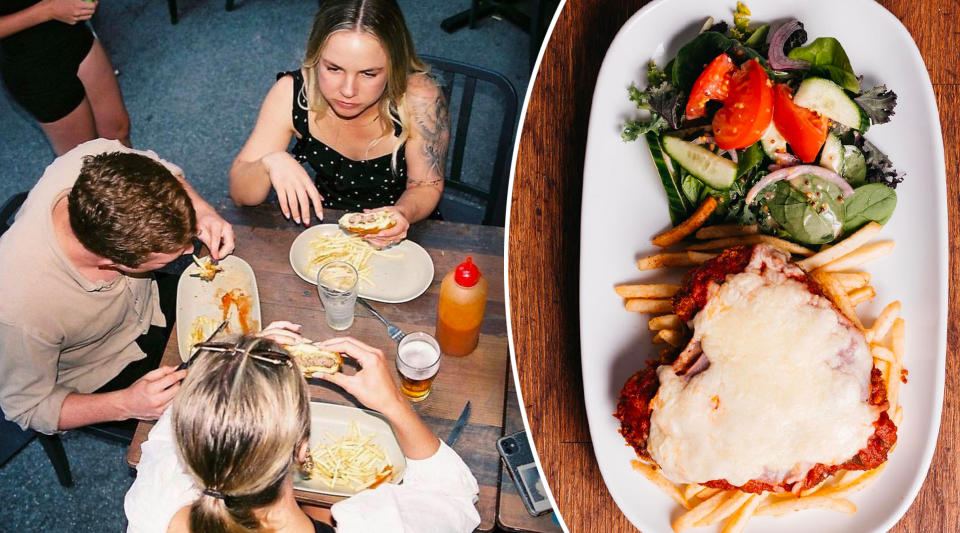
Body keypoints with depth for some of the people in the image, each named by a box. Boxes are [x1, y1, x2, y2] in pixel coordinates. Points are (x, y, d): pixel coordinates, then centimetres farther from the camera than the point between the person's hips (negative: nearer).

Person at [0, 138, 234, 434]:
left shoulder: (100, 166, -35)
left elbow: (165, 170, -8)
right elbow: (28, 407, -23)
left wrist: (200, 210, -26)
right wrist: (127, 405, -35)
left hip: (146, 300, 5)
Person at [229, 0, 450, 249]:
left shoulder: (419, 98, -25)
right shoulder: (291, 94, -19)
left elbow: (427, 187, -11)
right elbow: (240, 194, -13)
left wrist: (404, 213, -33)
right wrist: (270, 163, -35)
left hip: (401, 236, 0)